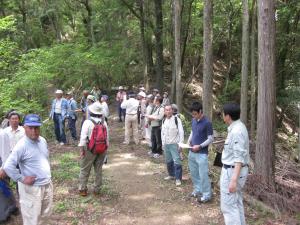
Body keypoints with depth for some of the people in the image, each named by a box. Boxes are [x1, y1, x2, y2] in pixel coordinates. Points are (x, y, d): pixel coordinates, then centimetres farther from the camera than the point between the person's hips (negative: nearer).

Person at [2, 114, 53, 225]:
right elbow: (8, 166, -25)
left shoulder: (43, 140, 3)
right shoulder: (22, 145, -20)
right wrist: (22, 179, -21)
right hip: (32, 188, -7)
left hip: (47, 184, 7)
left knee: (45, 214, 24)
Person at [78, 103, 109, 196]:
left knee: (84, 170, 10)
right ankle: (97, 189, 23)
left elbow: (83, 138, -17)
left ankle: (82, 189, 15)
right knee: (98, 170, 15)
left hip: (90, 150, -4)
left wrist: (81, 150, -10)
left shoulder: (87, 122, -15)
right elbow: (107, 138, 3)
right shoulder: (104, 123, -2)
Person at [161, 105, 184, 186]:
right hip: (166, 144, 6)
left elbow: (181, 132, -12)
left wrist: (180, 143, -15)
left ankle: (178, 178, 1)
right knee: (168, 161, 16)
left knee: (177, 161, -8)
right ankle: (171, 175, 33)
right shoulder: (164, 120, 8)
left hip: (174, 144, -6)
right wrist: (163, 143, 16)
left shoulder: (176, 119, -11)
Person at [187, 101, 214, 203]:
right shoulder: (193, 121, 5)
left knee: (203, 175, -2)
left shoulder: (207, 123, -16)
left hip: (202, 153, -7)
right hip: (192, 152, 7)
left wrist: (200, 146, -21)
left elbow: (211, 138, -13)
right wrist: (189, 141, 1)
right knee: (194, 173, 17)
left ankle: (207, 195, 11)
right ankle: (197, 190, 33)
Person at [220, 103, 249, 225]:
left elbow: (239, 158, -25)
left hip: (232, 172, -10)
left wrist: (233, 180, -27)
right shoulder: (237, 127, 8)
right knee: (236, 203, 19)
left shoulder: (237, 131, -23)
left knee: (228, 206, -2)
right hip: (234, 170, 10)